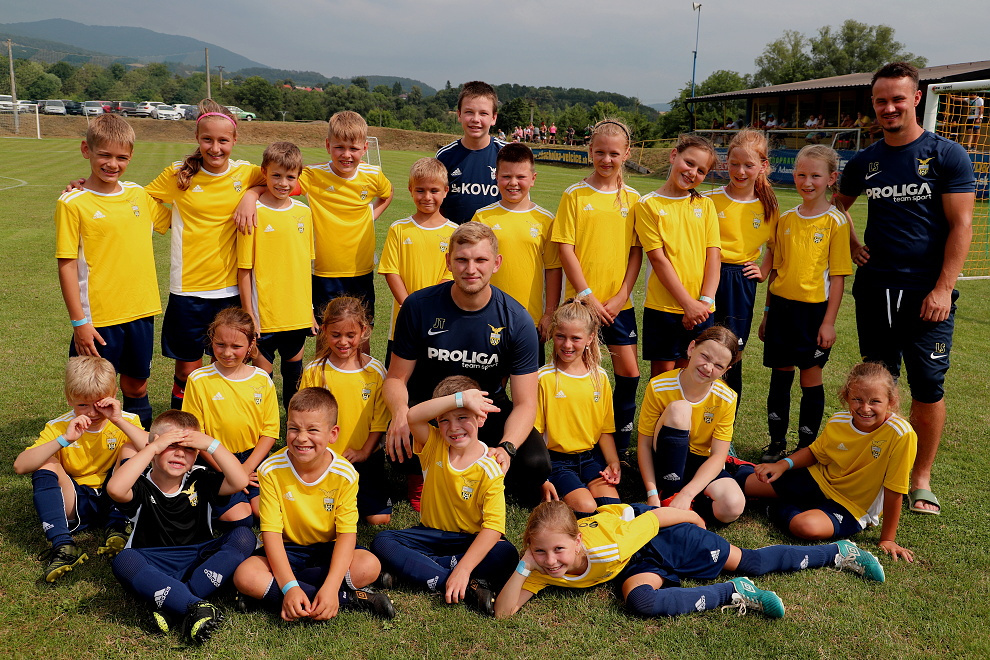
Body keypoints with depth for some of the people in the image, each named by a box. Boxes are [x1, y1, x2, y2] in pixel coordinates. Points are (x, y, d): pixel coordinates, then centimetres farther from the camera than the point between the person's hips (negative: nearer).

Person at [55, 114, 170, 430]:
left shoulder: (139, 195, 5)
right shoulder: (72, 203, -8)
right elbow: (67, 265, -9)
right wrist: (79, 321, -12)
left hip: (141, 311, 4)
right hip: (97, 318, -4)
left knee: (137, 384, 17)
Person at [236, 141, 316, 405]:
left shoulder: (304, 212, 5)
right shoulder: (253, 213, -10)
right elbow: (244, 269, -9)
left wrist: (309, 310, 13)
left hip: (297, 315, 5)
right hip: (264, 315, -5)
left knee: (294, 371, 18)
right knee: (262, 373, 4)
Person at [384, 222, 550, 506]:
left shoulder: (516, 321, -15)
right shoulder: (419, 307, -13)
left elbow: (524, 402, -14)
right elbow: (396, 378, -5)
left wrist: (506, 447, -35)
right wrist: (400, 411, -29)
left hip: (488, 409, 1)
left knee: (535, 463, -25)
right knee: (398, 444, -34)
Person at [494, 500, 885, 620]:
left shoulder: (604, 546, -39)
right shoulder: (541, 570, -24)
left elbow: (659, 516, -26)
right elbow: (503, 612, -28)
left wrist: (698, 524, -6)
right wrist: (524, 565, -45)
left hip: (662, 537, -4)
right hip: (637, 562, 5)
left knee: (749, 562, 2)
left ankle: (838, 553, 23)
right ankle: (735, 596, -1)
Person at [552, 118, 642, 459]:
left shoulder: (632, 198, 5)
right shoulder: (574, 195, -2)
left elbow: (636, 250, 4)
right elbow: (566, 249, -7)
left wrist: (621, 296, -7)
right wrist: (587, 296, -12)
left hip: (619, 302, 3)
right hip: (581, 300, -2)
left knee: (629, 373, 2)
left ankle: (619, 447, 19)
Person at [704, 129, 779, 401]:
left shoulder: (767, 206, 4)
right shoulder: (710, 200, -5)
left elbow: (773, 246, 19)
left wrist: (763, 272, 6)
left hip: (742, 285, 2)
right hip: (708, 278, -2)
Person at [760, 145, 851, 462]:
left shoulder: (836, 221, -5)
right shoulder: (786, 219, 8)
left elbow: (837, 276, -7)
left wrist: (829, 321, -12)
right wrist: (767, 312, 13)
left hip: (814, 308, -4)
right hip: (781, 305, 4)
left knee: (811, 377, 4)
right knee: (780, 376, 11)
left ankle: (807, 447, 18)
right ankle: (776, 443, 24)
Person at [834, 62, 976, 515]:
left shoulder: (947, 155, -4)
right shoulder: (865, 161, 8)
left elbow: (961, 226, -8)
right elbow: (838, 205, 27)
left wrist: (943, 289, -15)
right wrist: (850, 244, 9)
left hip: (927, 293, -3)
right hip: (874, 288, 4)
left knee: (928, 385, -1)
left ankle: (921, 479, 13)